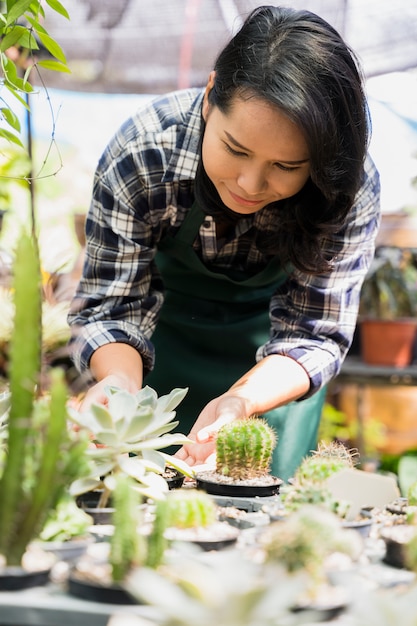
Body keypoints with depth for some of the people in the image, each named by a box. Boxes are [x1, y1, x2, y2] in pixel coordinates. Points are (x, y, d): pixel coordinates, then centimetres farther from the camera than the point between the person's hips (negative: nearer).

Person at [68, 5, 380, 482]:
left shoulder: (352, 189, -32)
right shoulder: (139, 154, -33)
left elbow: (311, 334, -28)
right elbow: (109, 308, -26)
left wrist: (241, 401, -48)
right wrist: (119, 380, -48)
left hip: (269, 344, 0)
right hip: (166, 322, 0)